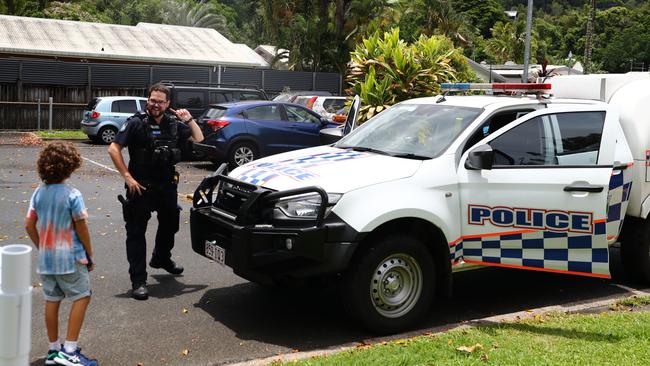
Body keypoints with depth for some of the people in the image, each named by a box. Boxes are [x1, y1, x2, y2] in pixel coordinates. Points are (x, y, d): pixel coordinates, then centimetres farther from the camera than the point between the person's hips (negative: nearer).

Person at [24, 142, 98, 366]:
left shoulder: (39, 193, 2)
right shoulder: (72, 195, -15)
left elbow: (29, 225, 5)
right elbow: (81, 229, -11)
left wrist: (41, 248, 18)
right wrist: (90, 255, 0)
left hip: (46, 258, 6)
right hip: (70, 257, -6)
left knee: (52, 300, 14)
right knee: (82, 298, 4)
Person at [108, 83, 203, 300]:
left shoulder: (174, 124, 3)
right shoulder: (136, 123, -12)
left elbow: (198, 139, 12)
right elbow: (113, 149, -14)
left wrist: (189, 119, -2)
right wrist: (127, 177, -18)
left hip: (167, 185, 6)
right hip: (141, 187, -5)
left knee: (170, 224, 23)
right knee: (136, 232, -4)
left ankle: (161, 258, 49)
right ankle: (138, 281, 0)